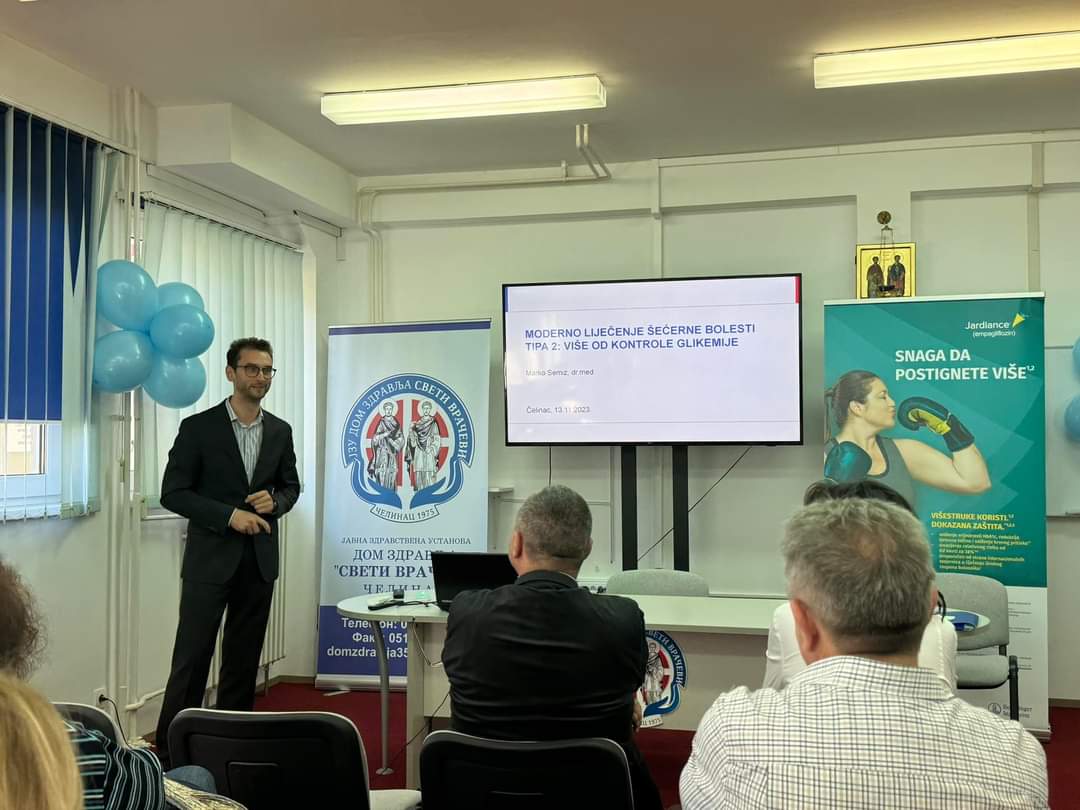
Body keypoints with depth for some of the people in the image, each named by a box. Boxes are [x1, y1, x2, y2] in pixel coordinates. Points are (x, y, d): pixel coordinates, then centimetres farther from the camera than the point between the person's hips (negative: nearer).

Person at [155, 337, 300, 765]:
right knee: (191, 661, -3)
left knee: (243, 662, 11)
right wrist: (229, 515, -17)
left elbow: (291, 486, 17)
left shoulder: (280, 431, 7)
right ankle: (170, 753, 8)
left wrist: (274, 501, -6)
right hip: (211, 559, -4)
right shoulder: (198, 427, -5)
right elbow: (173, 493, -7)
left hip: (259, 562, 4)